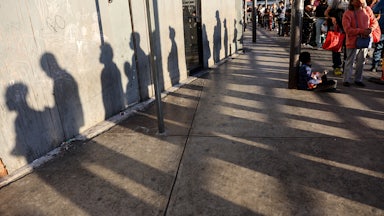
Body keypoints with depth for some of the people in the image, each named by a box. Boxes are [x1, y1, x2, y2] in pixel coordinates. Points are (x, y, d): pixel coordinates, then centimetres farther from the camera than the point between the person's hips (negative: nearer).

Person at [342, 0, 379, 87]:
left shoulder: (368, 10, 3)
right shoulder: (347, 13, -12)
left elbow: (374, 22, 9)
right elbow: (347, 29, -18)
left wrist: (370, 29, -12)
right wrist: (362, 31, -24)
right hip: (353, 41, -5)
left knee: (361, 62, 13)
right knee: (350, 62, 0)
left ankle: (358, 79, 24)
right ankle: (347, 80, 9)